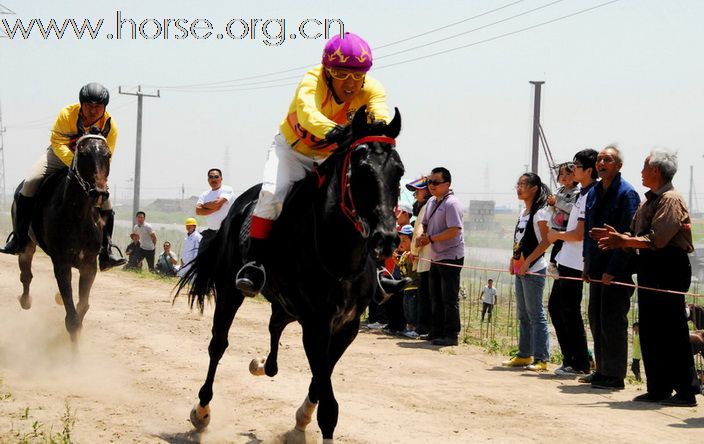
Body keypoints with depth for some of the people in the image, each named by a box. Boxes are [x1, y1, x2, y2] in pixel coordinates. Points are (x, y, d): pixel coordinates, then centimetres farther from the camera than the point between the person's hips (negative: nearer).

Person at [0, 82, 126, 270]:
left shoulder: (110, 126, -19)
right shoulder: (67, 114, -23)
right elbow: (57, 142, -23)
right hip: (60, 155, -1)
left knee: (105, 200, -15)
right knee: (30, 183, -21)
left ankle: (106, 254, -8)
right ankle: (19, 239, -14)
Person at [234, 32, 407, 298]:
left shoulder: (371, 90, -24)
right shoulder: (311, 82, -34)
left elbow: (381, 114, -43)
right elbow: (307, 113, -55)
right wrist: (333, 131, -76)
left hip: (332, 155, 3)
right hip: (292, 148, -3)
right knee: (272, 192, -25)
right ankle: (254, 262, -15)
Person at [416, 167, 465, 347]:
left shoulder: (451, 203, -15)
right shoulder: (432, 202, 13)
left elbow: (453, 231, -23)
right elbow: (425, 224, 21)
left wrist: (430, 239, -18)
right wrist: (422, 236, -1)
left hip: (450, 257, -9)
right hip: (436, 257, 9)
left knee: (449, 298, -5)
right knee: (436, 297, 14)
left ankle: (451, 335, -1)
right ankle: (436, 332, 22)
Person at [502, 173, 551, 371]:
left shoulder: (539, 212, -10)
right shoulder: (523, 213, 15)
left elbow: (546, 241, -16)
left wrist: (527, 261, -20)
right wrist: (513, 260, 10)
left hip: (533, 269, -9)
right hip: (520, 269, 9)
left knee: (536, 314, -8)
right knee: (523, 314, 13)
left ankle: (541, 358, -7)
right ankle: (524, 355, 20)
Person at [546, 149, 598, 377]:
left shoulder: (590, 196, -16)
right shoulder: (584, 194, 14)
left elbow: (580, 233, -20)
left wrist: (557, 235, -6)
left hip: (575, 264, -10)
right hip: (566, 261, 10)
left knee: (570, 312, -4)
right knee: (555, 307, 13)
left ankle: (580, 364, 4)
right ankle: (570, 360, 19)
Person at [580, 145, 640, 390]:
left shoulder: (627, 194, -11)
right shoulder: (594, 193, 14)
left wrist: (613, 269, -18)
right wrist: (587, 263, 13)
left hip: (618, 270, -8)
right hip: (598, 269, 8)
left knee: (612, 322, -5)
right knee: (596, 318, 12)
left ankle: (614, 376, 1)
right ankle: (602, 371, 22)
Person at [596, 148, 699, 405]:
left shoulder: (671, 200, -13)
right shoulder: (649, 201, 17)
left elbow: (656, 240, -21)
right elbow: (638, 236, 15)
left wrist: (623, 241, -17)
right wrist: (618, 236, -3)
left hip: (669, 270, -10)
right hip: (650, 270, 10)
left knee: (672, 331, -7)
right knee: (649, 331, 10)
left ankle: (686, 391, -2)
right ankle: (658, 388, 17)